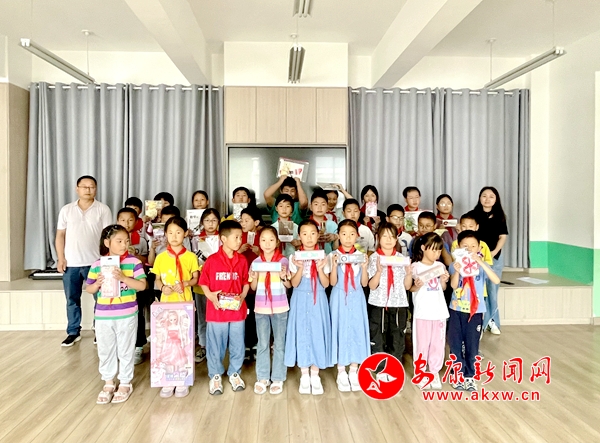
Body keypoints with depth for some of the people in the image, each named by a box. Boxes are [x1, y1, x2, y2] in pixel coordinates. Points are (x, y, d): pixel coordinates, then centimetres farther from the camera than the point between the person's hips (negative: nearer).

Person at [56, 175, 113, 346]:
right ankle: (73, 332, 23)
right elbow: (60, 235, 8)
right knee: (72, 299, 10)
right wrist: (60, 258, 0)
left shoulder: (103, 210, 0)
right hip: (70, 263, 2)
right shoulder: (66, 210, 7)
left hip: (95, 262, -2)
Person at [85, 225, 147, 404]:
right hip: (103, 315, 3)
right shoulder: (98, 264, -1)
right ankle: (108, 383, 32)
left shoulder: (133, 262, -8)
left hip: (127, 315, -2)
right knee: (105, 350, 15)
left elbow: (142, 285, -12)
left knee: (125, 350, 10)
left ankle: (125, 383, 26)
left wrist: (123, 278, -23)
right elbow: (89, 289, 7)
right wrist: (97, 283, -14)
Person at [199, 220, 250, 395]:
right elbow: (203, 283, -2)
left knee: (237, 345, 13)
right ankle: (215, 376, 29)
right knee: (215, 345, 10)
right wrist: (211, 296, -19)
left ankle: (234, 373, 32)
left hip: (237, 310, 3)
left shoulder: (242, 261, 0)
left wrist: (242, 296, -10)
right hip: (216, 311, -3)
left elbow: (246, 283, 7)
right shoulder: (212, 260, -9)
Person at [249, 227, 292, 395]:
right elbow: (253, 288, 6)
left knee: (279, 344, 7)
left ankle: (278, 378, 19)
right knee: (262, 344, 10)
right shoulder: (256, 262, 1)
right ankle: (262, 378, 21)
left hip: (280, 308, -1)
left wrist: (283, 277, -19)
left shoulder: (283, 261, -4)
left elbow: (289, 286, 1)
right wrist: (254, 277, -14)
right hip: (261, 308, 2)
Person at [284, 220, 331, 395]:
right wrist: (300, 268, -22)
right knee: (302, 334, 3)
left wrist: (320, 269, -21)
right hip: (300, 301, 0)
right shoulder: (295, 258, -1)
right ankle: (304, 375, 17)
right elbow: (294, 284, -7)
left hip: (318, 301, 0)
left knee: (317, 334, 2)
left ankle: (315, 375, 16)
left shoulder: (323, 257, 0)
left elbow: (326, 284, -5)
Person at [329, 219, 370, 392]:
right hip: (340, 298, -2)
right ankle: (341, 373, 15)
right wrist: (334, 265, -21)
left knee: (356, 330, 5)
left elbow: (364, 283, 0)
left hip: (356, 298, 2)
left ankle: (354, 371, 20)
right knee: (340, 331, 2)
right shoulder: (333, 255, -3)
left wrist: (364, 266, -14)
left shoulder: (361, 255, 2)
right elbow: (332, 282, -7)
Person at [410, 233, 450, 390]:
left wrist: (443, 281, -6)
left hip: (439, 310, 4)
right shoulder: (416, 267, -7)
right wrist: (417, 286, -25)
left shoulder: (440, 266, 7)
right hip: (423, 311, -4)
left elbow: (442, 288, 14)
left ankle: (435, 372, 24)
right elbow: (411, 288, -5)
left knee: (438, 343, 10)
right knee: (422, 342, 5)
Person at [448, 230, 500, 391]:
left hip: (475, 311, -1)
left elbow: (496, 280, -22)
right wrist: (457, 271, -37)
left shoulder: (482, 266, -5)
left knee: (472, 346, 7)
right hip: (456, 310, 1)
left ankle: (470, 376, 22)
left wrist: (481, 263, -32)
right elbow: (453, 285, -18)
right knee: (455, 344, 8)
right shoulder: (455, 265, -4)